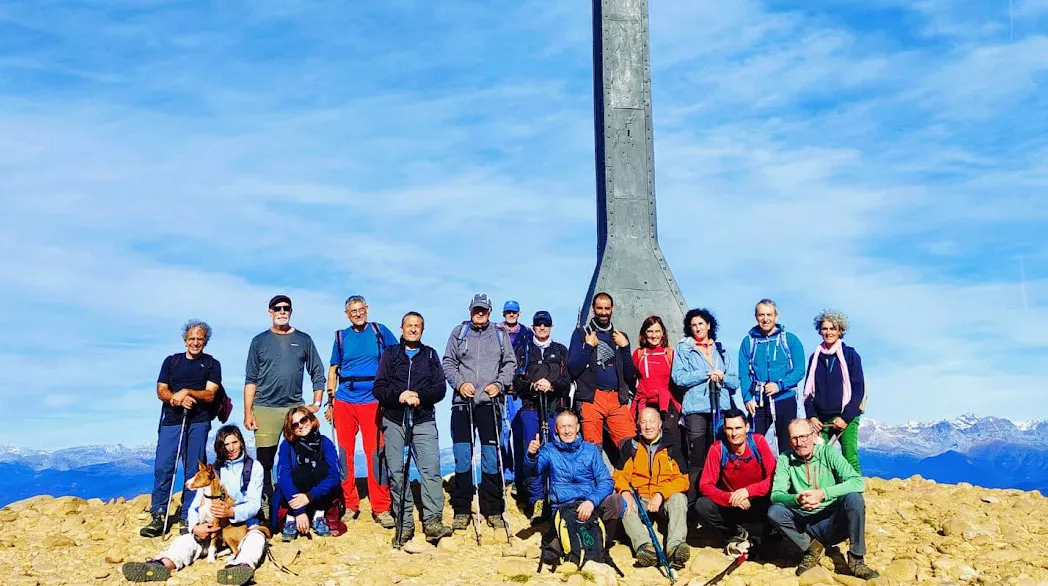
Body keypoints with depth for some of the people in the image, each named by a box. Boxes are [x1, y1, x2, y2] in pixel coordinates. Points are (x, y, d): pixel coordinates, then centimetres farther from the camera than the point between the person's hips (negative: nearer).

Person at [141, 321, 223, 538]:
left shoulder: (212, 364, 10)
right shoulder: (171, 361, 17)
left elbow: (210, 394, -1)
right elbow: (161, 391, 8)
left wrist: (186, 392, -15)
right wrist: (177, 398, -11)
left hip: (198, 422, -1)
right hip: (171, 420, 2)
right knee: (162, 467, -7)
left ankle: (187, 519, 4)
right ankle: (158, 517, -1)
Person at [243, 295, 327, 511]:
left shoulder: (303, 340, 10)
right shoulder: (260, 341, 8)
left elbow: (318, 373, 12)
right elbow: (250, 380, 6)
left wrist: (316, 403, 3)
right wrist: (248, 412, -1)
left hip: (296, 407, 1)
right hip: (265, 409, -1)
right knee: (264, 462, -2)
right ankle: (265, 505, 4)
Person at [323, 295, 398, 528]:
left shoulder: (380, 332, 4)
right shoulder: (341, 336, 10)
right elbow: (333, 370, 16)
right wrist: (330, 402, 12)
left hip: (372, 401, -3)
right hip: (344, 402, 3)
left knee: (375, 453, -6)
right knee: (345, 453, 4)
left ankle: (381, 508, 0)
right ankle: (349, 505, 15)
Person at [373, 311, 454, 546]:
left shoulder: (430, 355, 14)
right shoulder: (390, 354, 13)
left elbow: (440, 388, 4)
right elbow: (379, 388, 3)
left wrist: (419, 395, -14)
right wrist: (399, 396, -15)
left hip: (424, 422, -1)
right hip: (394, 422, 1)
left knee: (431, 469, -14)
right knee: (396, 472, -1)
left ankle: (433, 520, -14)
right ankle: (405, 524, 6)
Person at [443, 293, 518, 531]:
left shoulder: (500, 335, 11)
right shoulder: (459, 332, 9)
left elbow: (510, 363, 12)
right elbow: (448, 363, 9)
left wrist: (499, 384, -4)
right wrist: (459, 383, -7)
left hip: (489, 402, 0)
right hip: (462, 402, 0)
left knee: (491, 457, 0)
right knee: (462, 457, -2)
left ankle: (493, 510, 10)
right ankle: (461, 511, 7)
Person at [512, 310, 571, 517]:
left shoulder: (561, 351, 16)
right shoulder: (524, 350, 15)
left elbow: (567, 381, 7)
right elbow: (517, 381, 7)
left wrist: (551, 385, -12)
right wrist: (532, 386, -13)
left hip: (554, 408, 0)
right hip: (530, 408, 0)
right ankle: (534, 496, 4)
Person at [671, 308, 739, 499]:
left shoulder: (721, 351, 19)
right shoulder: (683, 348, 9)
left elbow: (735, 382, 16)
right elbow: (679, 377, -5)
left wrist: (722, 377, -5)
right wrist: (707, 374, -7)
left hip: (721, 408, 3)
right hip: (696, 407, -3)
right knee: (697, 460, -8)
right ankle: (693, 502, -5)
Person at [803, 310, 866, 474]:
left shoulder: (850, 355, 2)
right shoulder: (815, 357, 12)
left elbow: (858, 390, -1)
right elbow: (808, 390, 13)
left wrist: (845, 417, -8)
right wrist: (811, 416, 1)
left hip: (846, 418, -3)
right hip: (820, 419, 3)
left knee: (850, 460, -10)